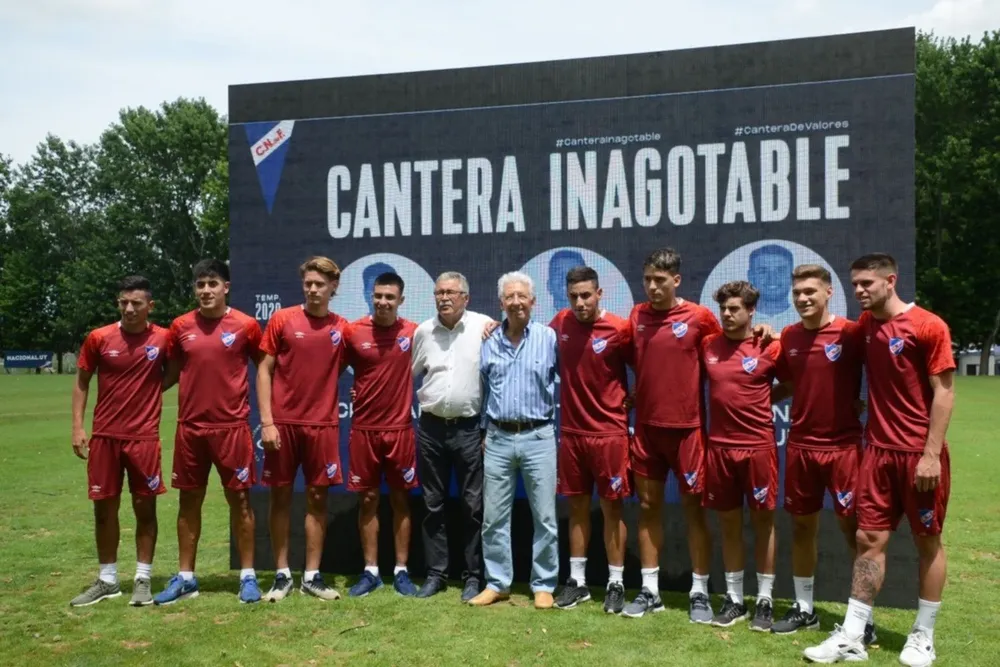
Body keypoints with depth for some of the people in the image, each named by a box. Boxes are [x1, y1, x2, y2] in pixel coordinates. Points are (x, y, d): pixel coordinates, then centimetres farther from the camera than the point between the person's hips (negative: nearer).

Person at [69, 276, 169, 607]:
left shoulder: (163, 339, -6)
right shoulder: (98, 338, -2)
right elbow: (82, 382, 6)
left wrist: (151, 388, -6)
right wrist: (77, 426, 0)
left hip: (144, 437, -1)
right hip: (104, 435, 2)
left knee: (145, 507, 4)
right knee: (104, 507, 9)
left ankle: (143, 579, 16)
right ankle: (107, 580, 22)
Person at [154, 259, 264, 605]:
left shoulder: (246, 325, -4)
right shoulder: (181, 326, 4)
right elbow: (171, 372, 15)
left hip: (232, 425, -3)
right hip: (190, 426, 3)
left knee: (239, 498, 4)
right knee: (189, 500, 11)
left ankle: (248, 576, 15)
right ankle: (185, 577, 22)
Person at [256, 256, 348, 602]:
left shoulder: (342, 328, 3)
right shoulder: (282, 319, -1)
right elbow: (264, 370, -1)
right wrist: (266, 421, -8)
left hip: (323, 425, 1)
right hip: (282, 422, -1)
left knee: (317, 498, 6)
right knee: (281, 496, 6)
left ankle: (312, 576, 17)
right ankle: (282, 575, 19)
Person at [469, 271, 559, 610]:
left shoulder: (549, 337, -2)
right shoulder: (490, 341, 6)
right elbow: (482, 388, 13)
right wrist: (484, 430, 12)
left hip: (538, 437, -2)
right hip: (498, 438, 3)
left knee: (544, 517, 4)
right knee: (494, 516, 8)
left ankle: (543, 585, 17)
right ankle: (497, 583, 21)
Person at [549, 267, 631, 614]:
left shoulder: (619, 329, -12)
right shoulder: (561, 323, 1)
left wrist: (627, 401, -3)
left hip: (609, 432, -4)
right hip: (571, 432, 4)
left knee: (611, 507, 4)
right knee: (577, 506, 12)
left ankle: (616, 584, 16)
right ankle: (577, 580, 23)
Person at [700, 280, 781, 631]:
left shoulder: (769, 349, -5)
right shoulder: (707, 345, 3)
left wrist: (761, 400, -3)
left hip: (758, 445, -3)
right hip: (719, 446, 3)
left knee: (763, 521, 7)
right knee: (728, 523, 11)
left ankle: (765, 600, 19)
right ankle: (734, 598, 23)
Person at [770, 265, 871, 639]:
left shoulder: (850, 333, -9)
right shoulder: (788, 337, 5)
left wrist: (864, 402, -14)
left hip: (843, 445, -4)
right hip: (800, 446, 5)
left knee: (853, 528, 3)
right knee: (802, 526, 12)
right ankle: (804, 609, 25)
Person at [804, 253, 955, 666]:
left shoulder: (928, 326, -10)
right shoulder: (864, 326, 7)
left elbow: (944, 392, -11)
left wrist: (931, 454, -16)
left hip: (921, 454, -5)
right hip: (878, 451, 5)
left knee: (927, 542, 8)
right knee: (869, 539, 5)